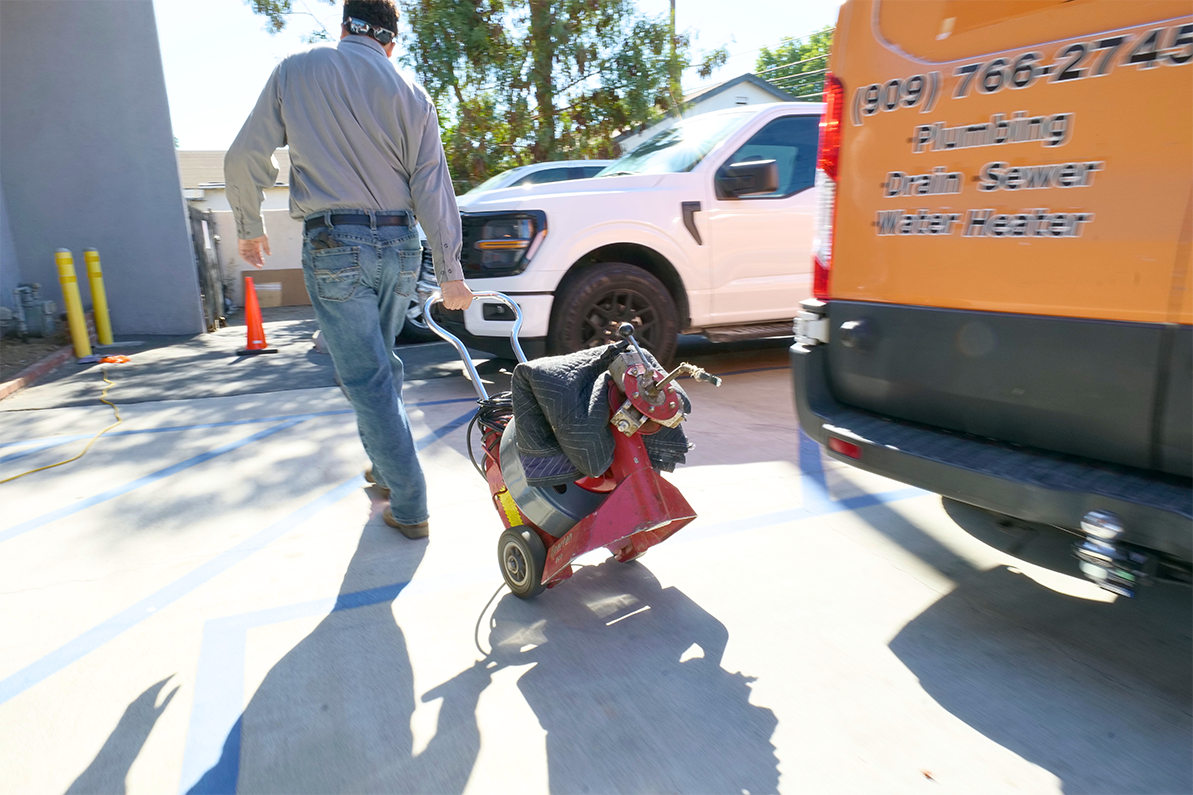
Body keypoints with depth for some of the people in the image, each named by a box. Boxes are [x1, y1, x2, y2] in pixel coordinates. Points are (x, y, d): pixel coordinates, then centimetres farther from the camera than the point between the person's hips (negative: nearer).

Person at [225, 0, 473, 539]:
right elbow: (431, 186, 0)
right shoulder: (409, 93, 6)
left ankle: (409, 507, 1)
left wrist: (249, 227, 18)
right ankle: (386, 467, 33)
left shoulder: (295, 72, 5)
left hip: (335, 246, -3)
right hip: (399, 245, 4)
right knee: (380, 367, 20)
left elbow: (245, 159, 3)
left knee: (367, 379, -2)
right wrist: (450, 271, 2)